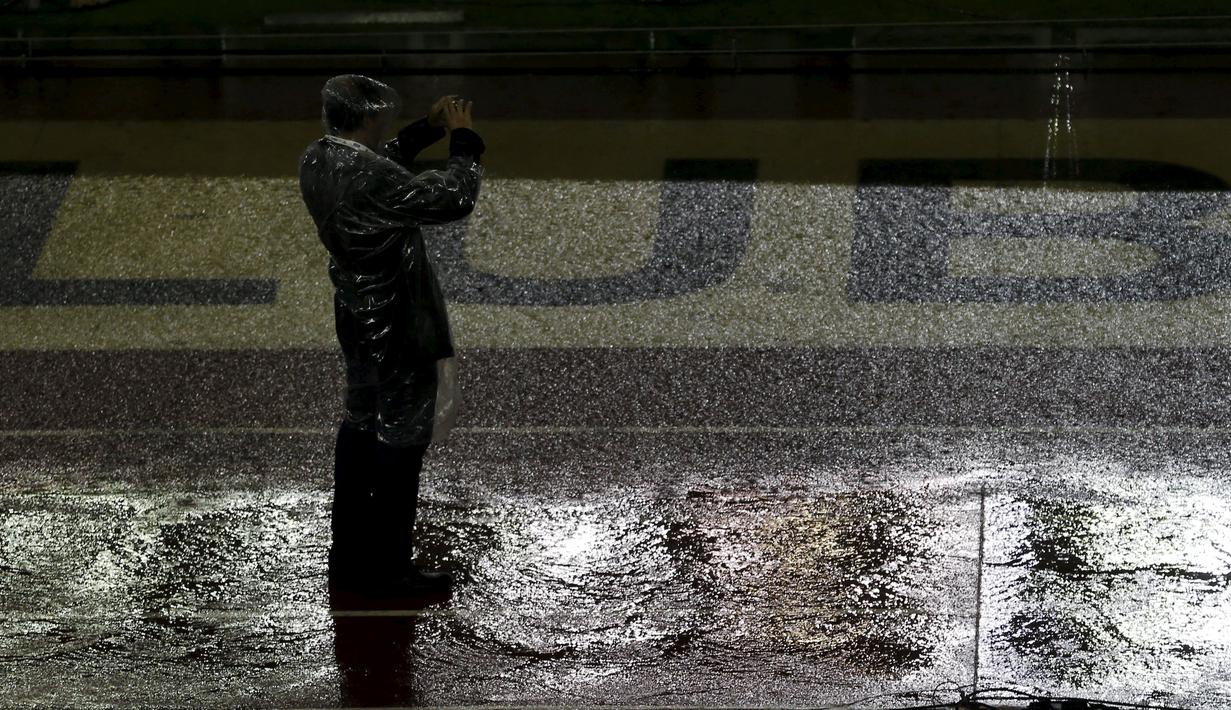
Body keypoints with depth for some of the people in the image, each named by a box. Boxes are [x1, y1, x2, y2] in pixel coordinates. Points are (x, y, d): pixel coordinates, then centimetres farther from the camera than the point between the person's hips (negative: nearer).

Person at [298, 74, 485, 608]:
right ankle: (389, 574, 12)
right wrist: (463, 137, -13)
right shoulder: (371, 181, -31)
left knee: (360, 429, 21)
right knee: (400, 439, 3)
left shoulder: (317, 160, -2)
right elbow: (454, 198, -26)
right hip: (395, 327, -9)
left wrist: (429, 128, 12)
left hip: (357, 317, 9)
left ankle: (349, 558, 33)